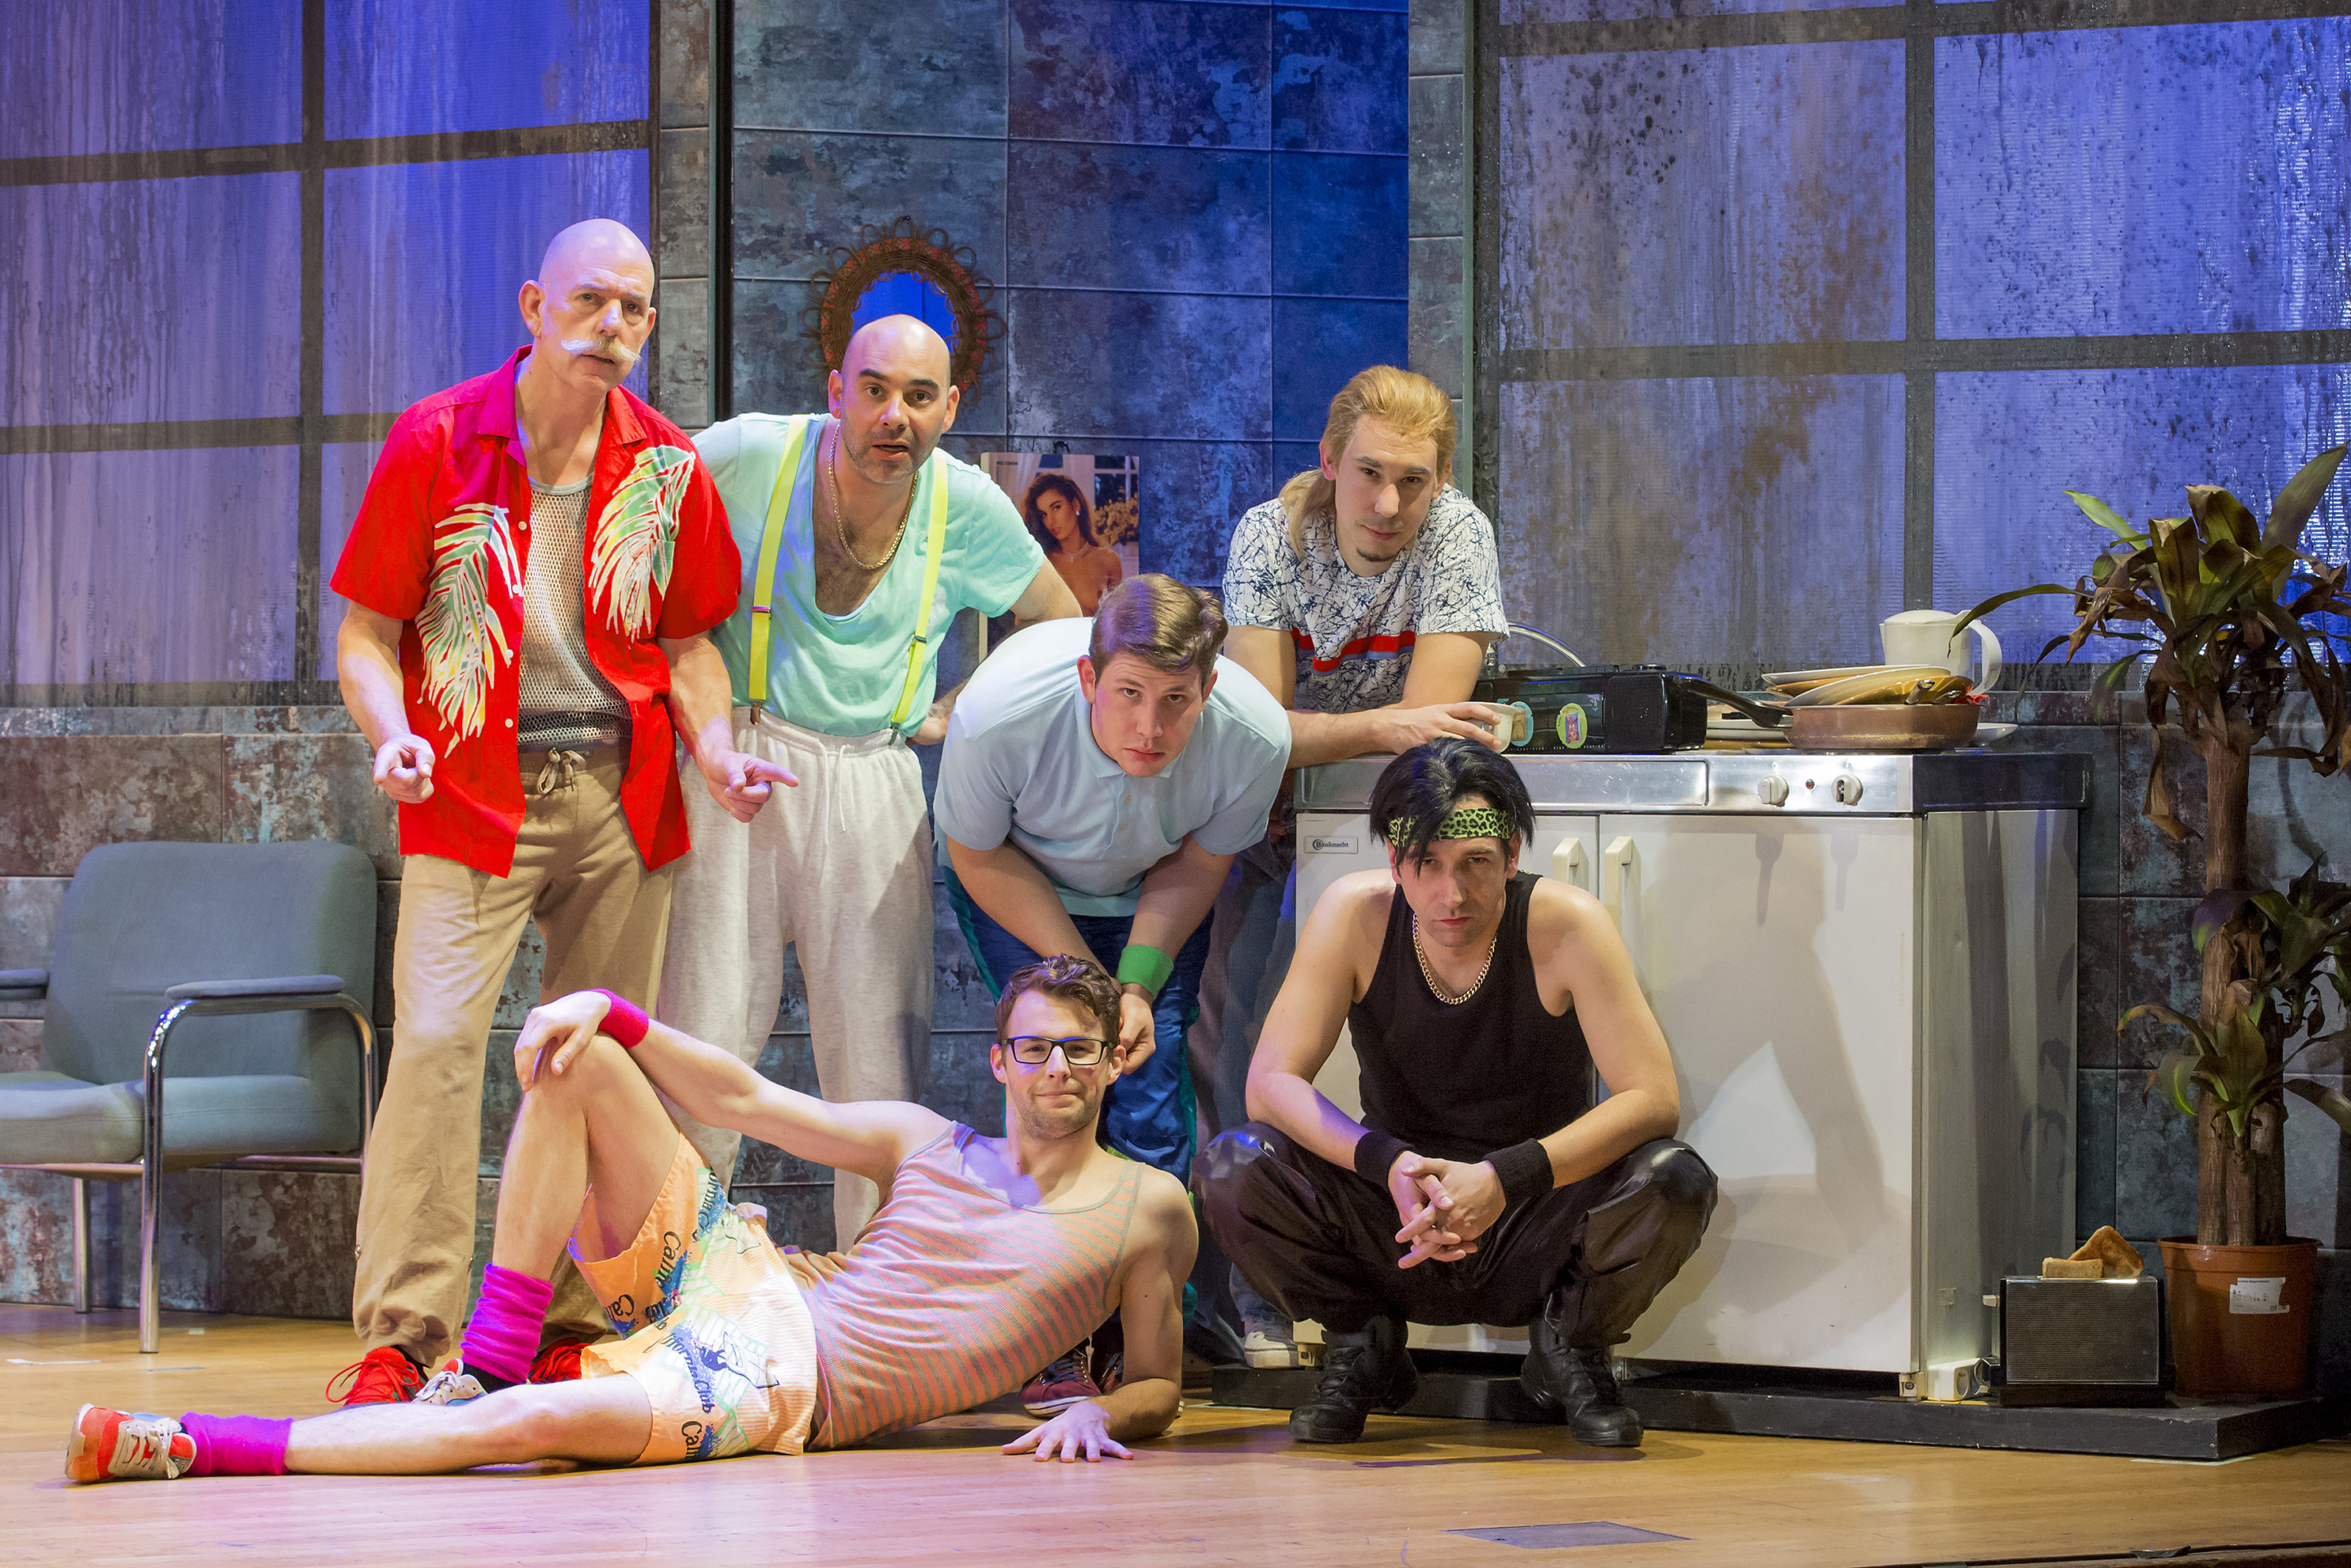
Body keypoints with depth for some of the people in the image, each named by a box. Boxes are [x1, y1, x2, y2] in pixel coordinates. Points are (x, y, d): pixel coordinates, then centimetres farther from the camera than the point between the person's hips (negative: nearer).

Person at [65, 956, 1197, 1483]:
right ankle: (490, 1361, -11)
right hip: (744, 1287, 5)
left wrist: (1095, 1414, -17)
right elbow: (743, 1099, 11)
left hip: (787, 1388, -5)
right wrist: (609, 1008, -3)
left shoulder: (1147, 1212, 4)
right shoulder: (927, 1143, 13)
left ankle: (191, 1446, -34)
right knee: (576, 1056, -9)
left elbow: (1157, 1387, 8)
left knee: (543, 1422, -33)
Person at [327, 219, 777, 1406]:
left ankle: (569, 1331, 15)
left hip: (620, 798, 4)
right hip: (475, 794, -4)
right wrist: (392, 732, -18)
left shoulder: (666, 465, 8)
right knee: (436, 1040, -15)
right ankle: (402, 1335, -13)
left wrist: (715, 750, -2)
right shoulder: (436, 442, -1)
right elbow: (367, 628, 0)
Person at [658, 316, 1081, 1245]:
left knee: (879, 1060, 2)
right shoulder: (749, 456, -7)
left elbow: (1061, 627, 18)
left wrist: (953, 714, 7)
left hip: (874, 780, 2)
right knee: (700, 1044, -3)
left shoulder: (968, 507, 1)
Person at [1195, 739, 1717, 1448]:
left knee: (1675, 1183, -30)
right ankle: (1362, 1343, 4)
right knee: (1230, 1168, -24)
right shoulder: (1355, 915, -13)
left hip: (1533, 1231, -1)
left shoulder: (1566, 925, -17)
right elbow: (1271, 1083, -14)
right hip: (1396, 1225, 1)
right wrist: (1389, 1163, -33)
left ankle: (1570, 1348, 3)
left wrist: (1506, 1177, -34)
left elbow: (1654, 1098, -20)